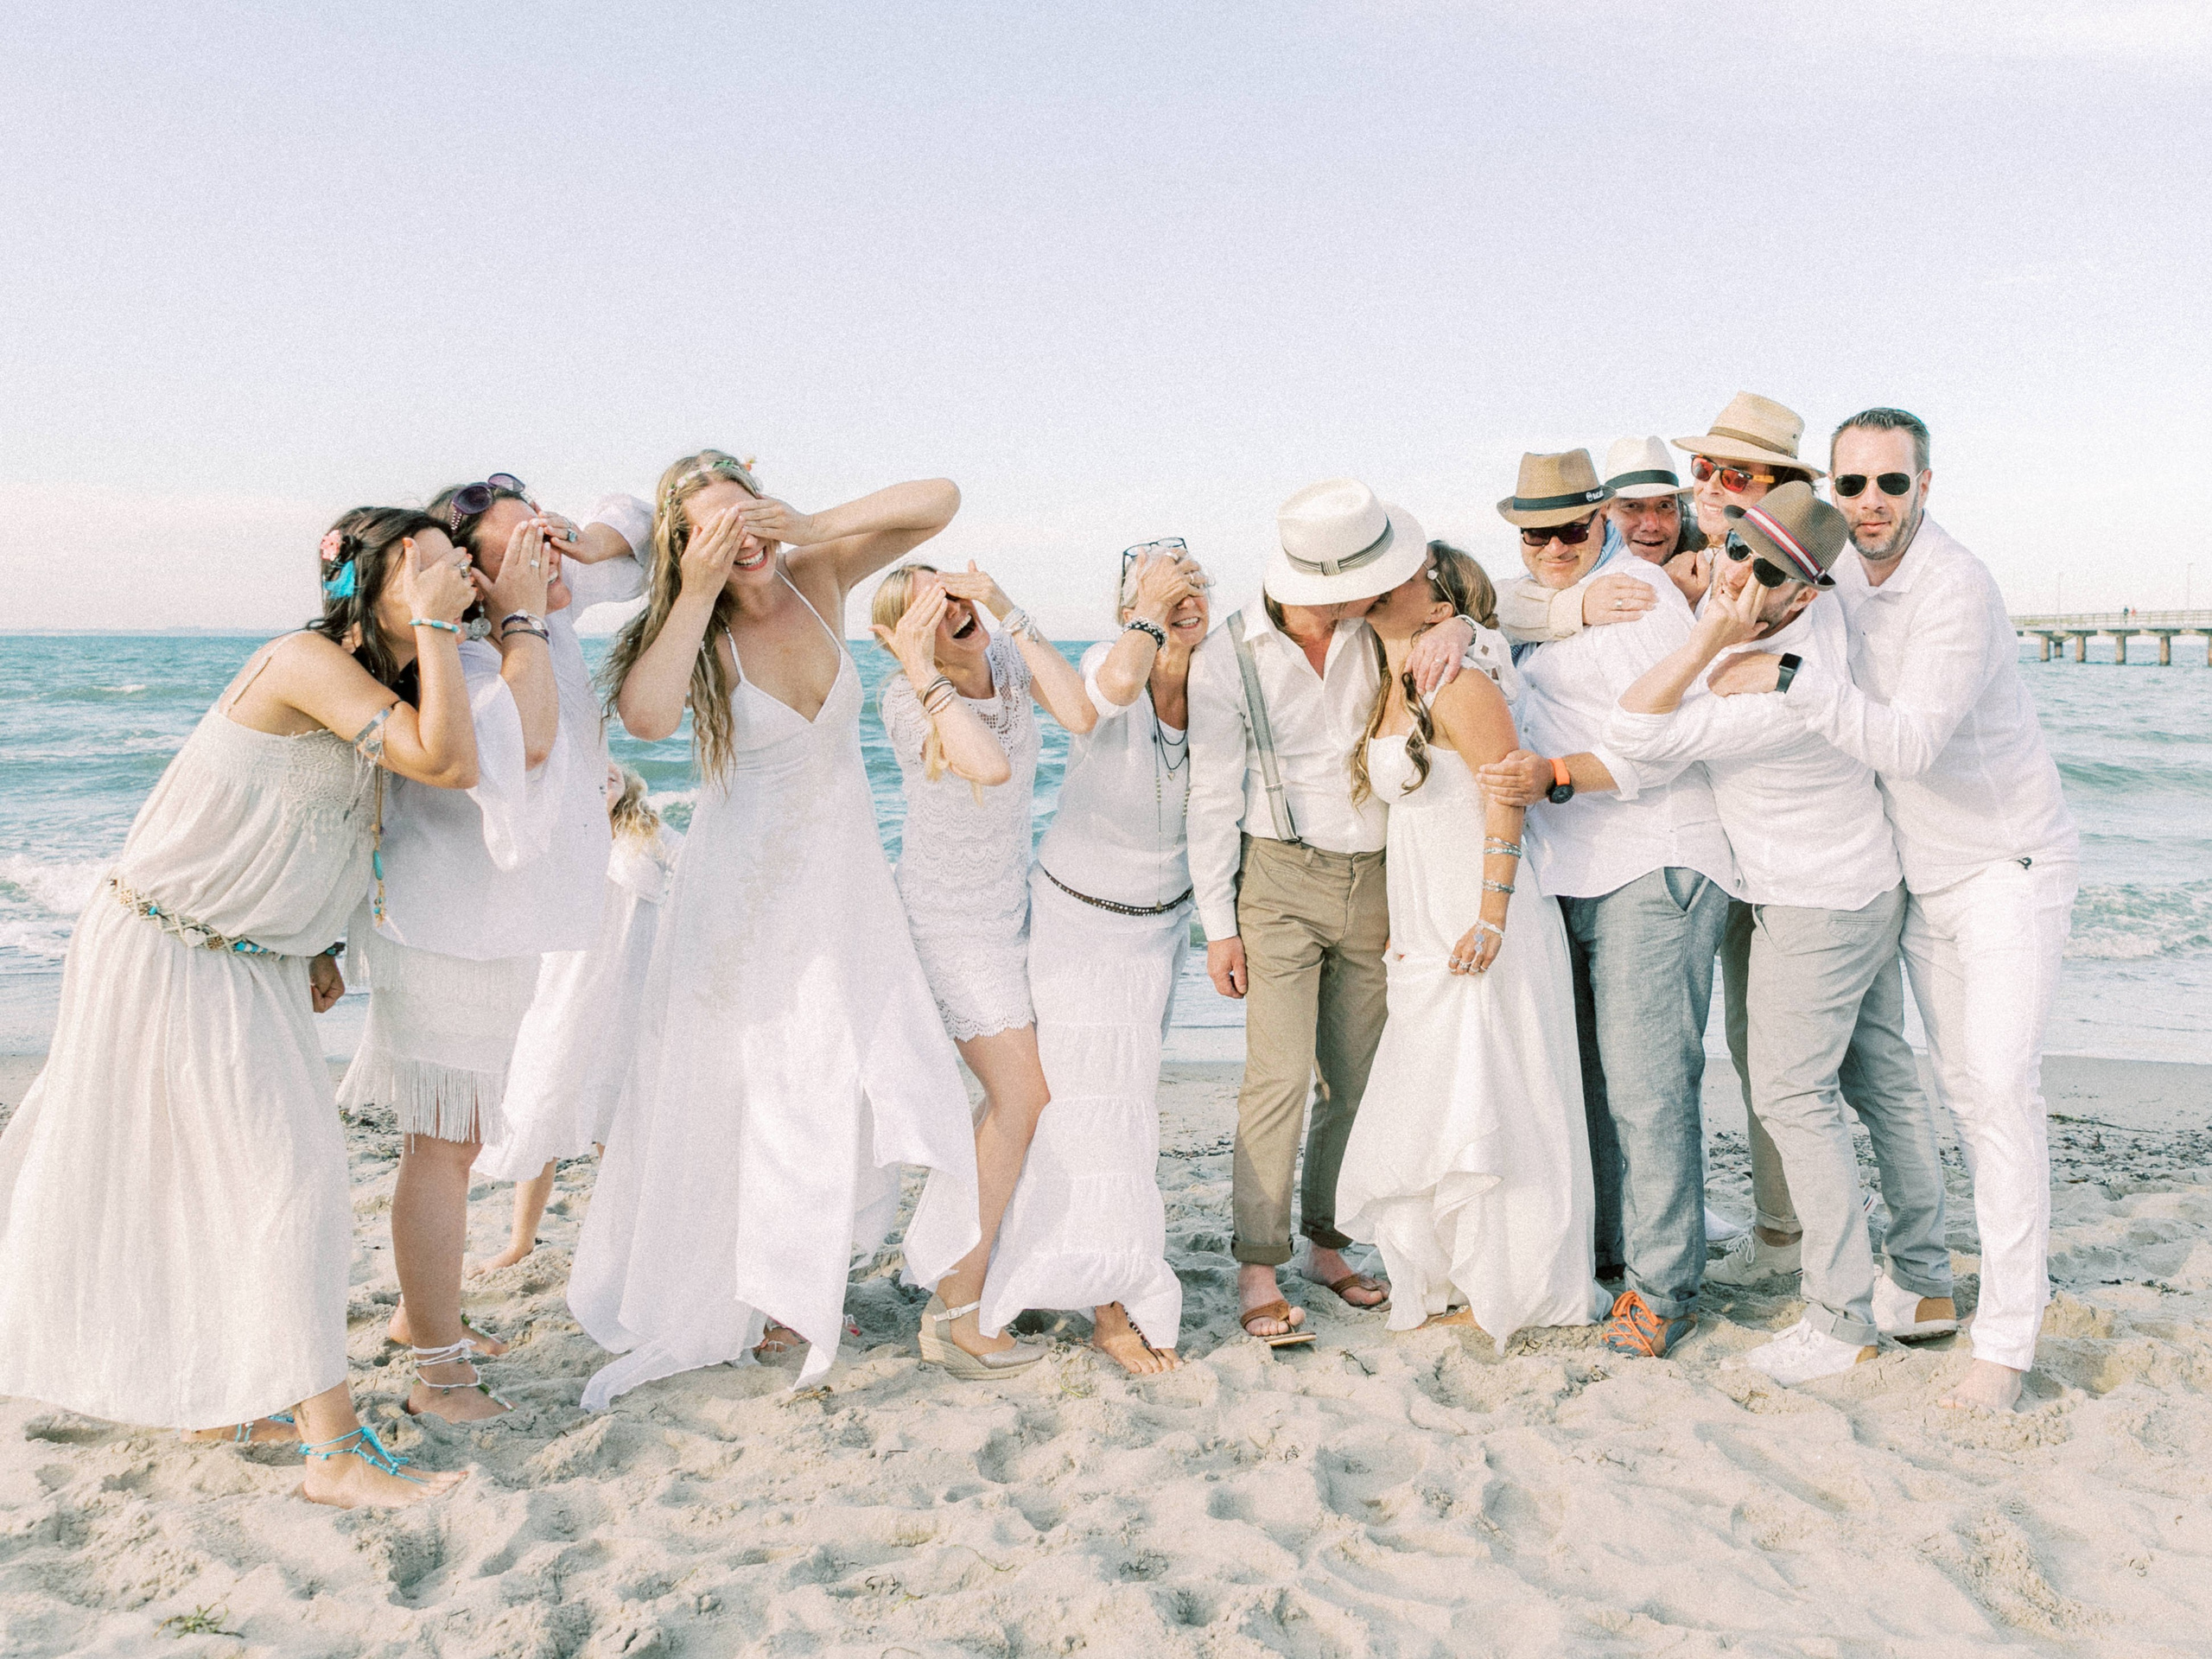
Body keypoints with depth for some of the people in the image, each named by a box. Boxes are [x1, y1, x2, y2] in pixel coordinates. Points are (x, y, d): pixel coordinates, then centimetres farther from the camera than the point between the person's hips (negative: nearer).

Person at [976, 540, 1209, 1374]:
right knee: (1094, 1100, -5)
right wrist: (1150, 608, -31)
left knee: (1130, 1091, 15)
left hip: (1161, 920, 5)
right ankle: (1115, 1307, 5)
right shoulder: (1107, 664, -22)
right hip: (1079, 914, -5)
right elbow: (1115, 686, -46)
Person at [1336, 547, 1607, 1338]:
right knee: (1423, 1108, 13)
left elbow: (1506, 796, -16)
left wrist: (1491, 917, -20)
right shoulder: (1387, 692, 13)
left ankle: (1514, 1291, 13)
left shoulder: (1456, 684, -12)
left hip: (1480, 930, -9)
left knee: (1484, 1108, -1)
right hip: (1423, 931, 9)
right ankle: (1452, 1281, 27)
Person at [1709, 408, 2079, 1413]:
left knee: (2002, 1084, -13)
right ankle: (2023, 1266, 28)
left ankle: (2006, 1338, -8)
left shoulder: (1956, 590, -23)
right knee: (1959, 1085, 12)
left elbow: (1909, 741, -32)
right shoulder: (1842, 573, 0)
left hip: (2009, 864, -7)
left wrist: (1787, 679, -37)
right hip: (1923, 876, 7)